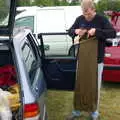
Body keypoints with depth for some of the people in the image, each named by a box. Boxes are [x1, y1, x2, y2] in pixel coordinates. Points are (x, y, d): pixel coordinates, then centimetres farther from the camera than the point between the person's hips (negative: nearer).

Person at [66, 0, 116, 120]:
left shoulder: (102, 19, -9)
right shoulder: (80, 19, 1)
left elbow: (113, 33, -17)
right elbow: (69, 31, 10)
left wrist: (96, 31, -29)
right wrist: (76, 31, -14)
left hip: (97, 60, -3)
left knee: (95, 87, 9)